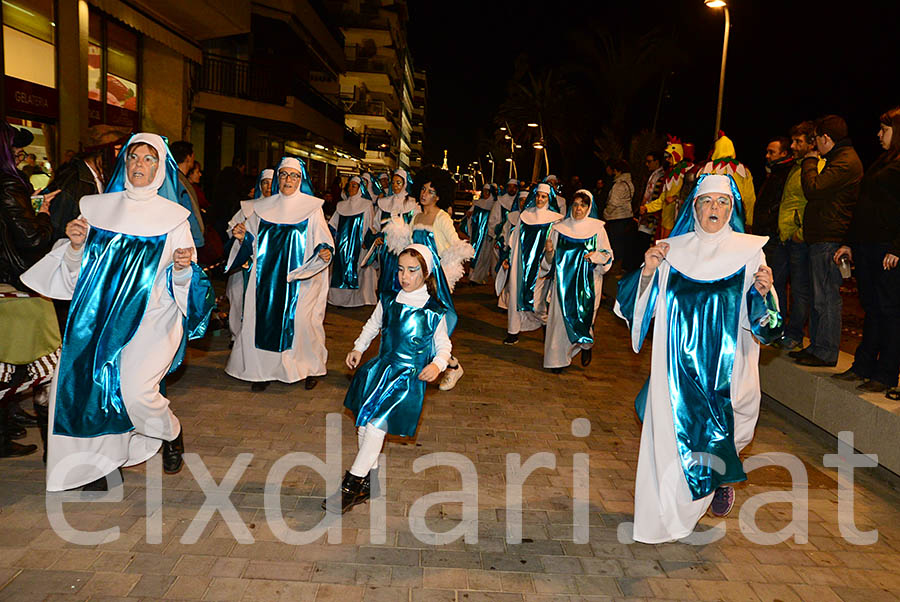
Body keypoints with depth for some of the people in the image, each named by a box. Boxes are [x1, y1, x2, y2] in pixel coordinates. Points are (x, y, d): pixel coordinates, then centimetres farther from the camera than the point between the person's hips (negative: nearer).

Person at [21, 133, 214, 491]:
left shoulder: (173, 217, 2)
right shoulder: (97, 207, 10)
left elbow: (183, 284, 1)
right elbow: (78, 272, 11)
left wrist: (183, 267, -19)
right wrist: (76, 246, -8)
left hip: (152, 317, -4)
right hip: (99, 313, 4)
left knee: (136, 389, -19)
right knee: (73, 382, -9)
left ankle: (172, 434, 14)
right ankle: (101, 461, 14)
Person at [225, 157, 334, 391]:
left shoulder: (313, 207, 1)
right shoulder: (264, 207, 12)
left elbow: (322, 239, -3)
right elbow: (253, 243, 16)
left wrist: (324, 252, -23)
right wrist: (242, 237, -4)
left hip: (301, 278, -3)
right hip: (267, 276, 4)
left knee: (301, 320, -6)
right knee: (264, 318, 0)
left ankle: (311, 368, 12)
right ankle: (264, 370, 12)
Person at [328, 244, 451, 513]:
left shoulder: (434, 313, -7)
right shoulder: (388, 302, 4)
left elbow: (444, 344, 4)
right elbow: (372, 326, 20)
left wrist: (438, 363, -14)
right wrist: (358, 348, 10)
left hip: (409, 377, -5)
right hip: (380, 368, 5)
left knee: (376, 425, -12)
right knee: (364, 424, 8)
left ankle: (352, 485, 0)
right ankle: (370, 483, 26)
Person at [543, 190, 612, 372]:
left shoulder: (597, 228, 1)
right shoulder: (559, 228, 3)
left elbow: (608, 255, 6)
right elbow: (549, 260, 5)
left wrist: (596, 255, -14)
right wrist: (549, 251, -17)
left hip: (588, 281, -1)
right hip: (564, 280, 1)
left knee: (585, 315, -2)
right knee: (561, 315, -2)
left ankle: (586, 345, 29)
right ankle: (558, 357, 11)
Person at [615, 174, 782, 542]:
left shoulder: (749, 252, 0)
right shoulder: (672, 250, 4)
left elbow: (759, 318, -4)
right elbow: (638, 305, 2)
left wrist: (763, 293, -24)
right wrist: (648, 271, -14)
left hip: (726, 368, 0)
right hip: (678, 366, 1)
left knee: (719, 436, 5)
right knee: (670, 436, 1)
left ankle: (722, 479, 43)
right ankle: (666, 520, 20)